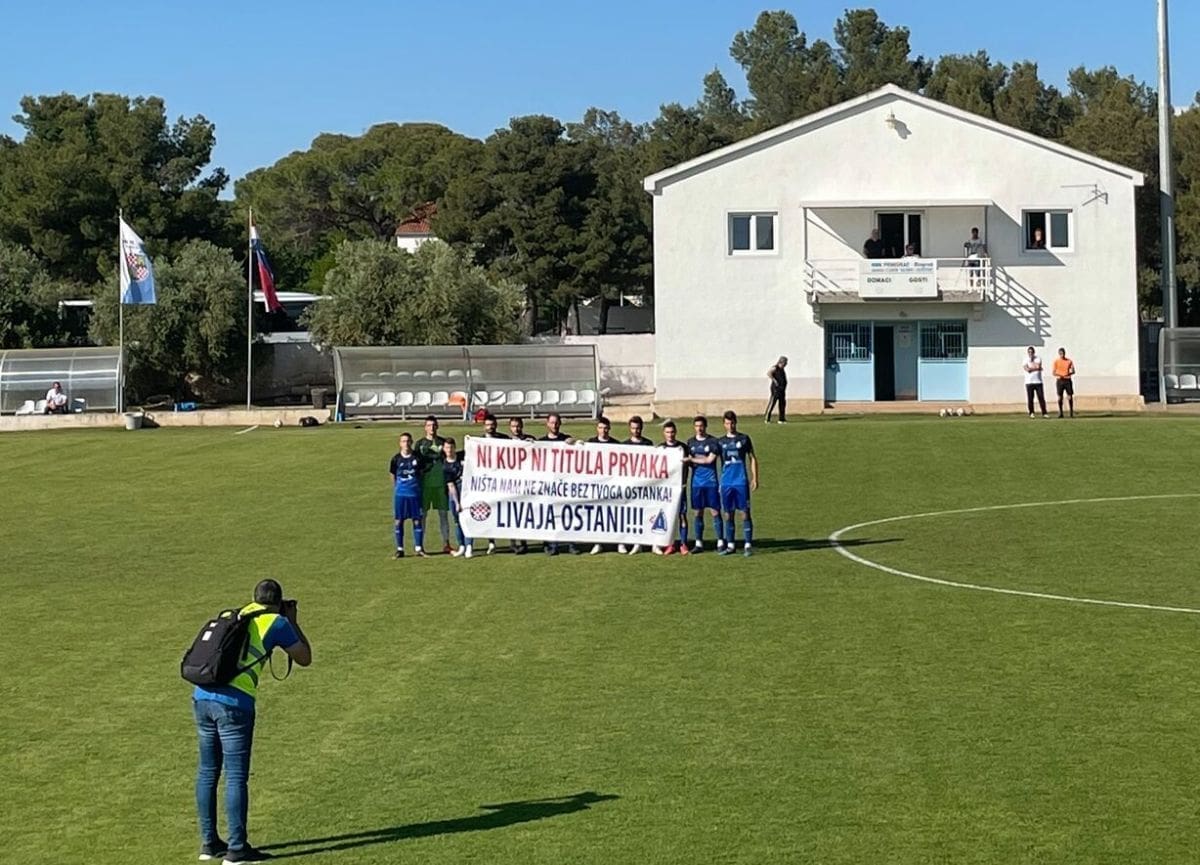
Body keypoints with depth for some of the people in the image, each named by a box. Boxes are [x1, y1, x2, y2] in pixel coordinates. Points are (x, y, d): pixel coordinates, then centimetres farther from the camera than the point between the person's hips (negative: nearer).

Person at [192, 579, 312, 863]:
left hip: (202, 697, 6)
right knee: (236, 777, -2)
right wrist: (293, 622, 24)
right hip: (233, 704, -6)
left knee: (207, 772, 13)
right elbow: (305, 658, 13)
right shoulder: (277, 623, 4)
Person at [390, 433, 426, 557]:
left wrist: (418, 486, 11)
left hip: (415, 493, 0)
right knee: (399, 521, 3)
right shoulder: (396, 459, -1)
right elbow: (393, 476, 10)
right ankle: (399, 549, 9)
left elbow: (422, 472, 11)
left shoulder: (417, 457, -1)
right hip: (400, 494, 0)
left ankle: (419, 548, 11)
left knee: (417, 520, 3)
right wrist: (396, 488, 11)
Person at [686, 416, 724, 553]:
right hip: (696, 482, 3)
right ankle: (698, 543, 10)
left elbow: (710, 460, -9)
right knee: (698, 512, 5)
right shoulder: (691, 442, 12)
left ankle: (720, 542, 0)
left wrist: (693, 459, -6)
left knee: (715, 511, -4)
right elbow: (689, 462, 15)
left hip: (711, 482, -3)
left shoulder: (713, 441, -1)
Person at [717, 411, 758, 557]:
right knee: (728, 515, 5)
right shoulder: (721, 441, 11)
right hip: (726, 483, 2)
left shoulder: (744, 439, 5)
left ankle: (747, 545, -2)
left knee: (745, 513, -4)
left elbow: (752, 458, 8)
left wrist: (755, 478, 0)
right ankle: (730, 545, 12)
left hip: (741, 482, -2)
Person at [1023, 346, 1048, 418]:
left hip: (1038, 382, 1)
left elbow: (1038, 366, -11)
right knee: (1030, 398, 0)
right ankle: (1031, 413, 10)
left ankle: (1044, 413, -2)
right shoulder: (1026, 360, 5)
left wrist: (1032, 361, -2)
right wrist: (1036, 368, -7)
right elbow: (1028, 369, -11)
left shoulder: (1038, 359, 9)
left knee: (1041, 397, -4)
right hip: (1029, 382, -1)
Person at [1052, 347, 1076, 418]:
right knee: (1060, 396, -2)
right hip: (1059, 380, -1)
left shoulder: (1069, 361, 6)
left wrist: (1069, 373, -15)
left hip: (1068, 380, 1)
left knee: (1070, 396, -2)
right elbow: (1053, 372, 2)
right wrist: (1058, 375, -18)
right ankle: (1060, 412, 4)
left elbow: (1073, 371, 7)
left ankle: (1071, 412, 5)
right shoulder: (1056, 361, 4)